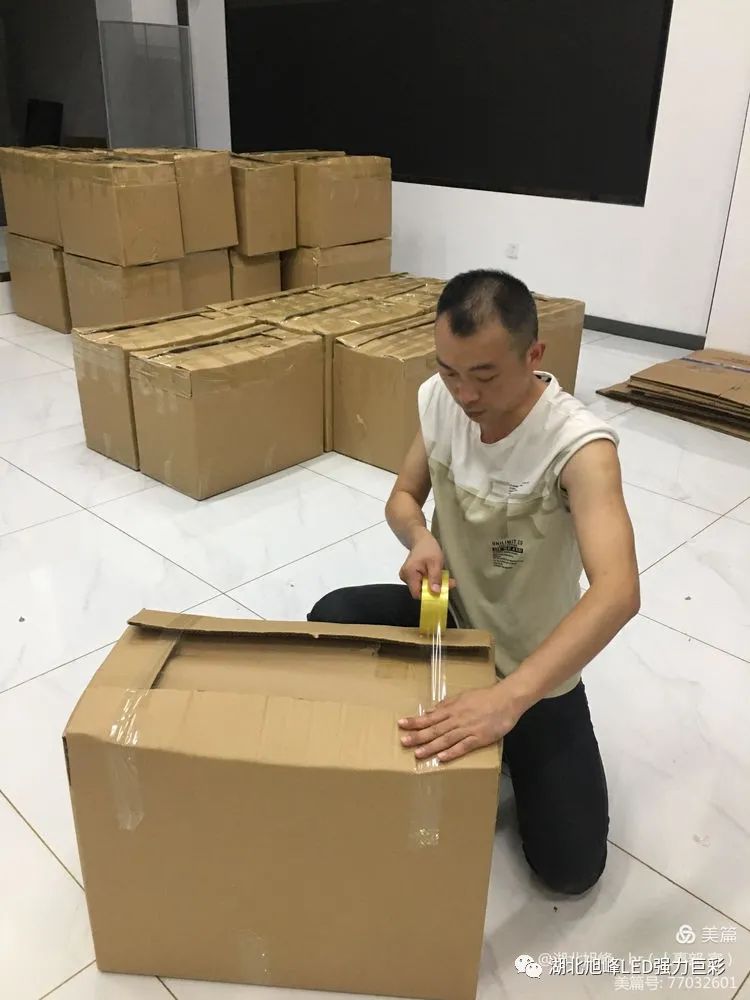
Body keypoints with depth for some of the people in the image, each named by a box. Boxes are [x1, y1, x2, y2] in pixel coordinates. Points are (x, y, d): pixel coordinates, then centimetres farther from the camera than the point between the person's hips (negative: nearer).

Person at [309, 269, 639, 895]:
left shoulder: (579, 446, -32)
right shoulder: (438, 399, -14)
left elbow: (618, 593, -44)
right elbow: (404, 497, 1)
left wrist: (507, 698, -57)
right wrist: (419, 538, -24)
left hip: (536, 664, -4)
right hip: (451, 615, 4)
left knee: (571, 867, -7)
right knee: (332, 620, -23)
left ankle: (507, 747, 22)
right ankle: (419, 744, 3)